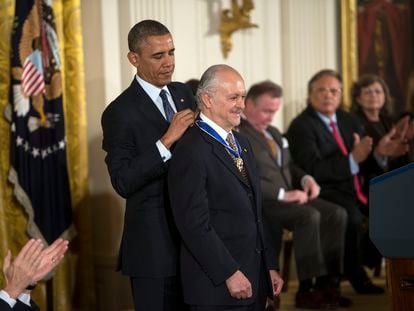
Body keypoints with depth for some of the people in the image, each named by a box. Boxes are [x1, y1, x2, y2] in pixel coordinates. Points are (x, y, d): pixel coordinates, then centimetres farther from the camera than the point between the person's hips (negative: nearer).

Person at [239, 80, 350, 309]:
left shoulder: (274, 132, 22)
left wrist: (306, 178, 5)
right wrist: (282, 194, -23)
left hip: (288, 196, 9)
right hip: (260, 202, -9)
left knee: (336, 214, -12)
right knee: (309, 216, -31)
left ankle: (326, 283, -12)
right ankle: (306, 290, -25)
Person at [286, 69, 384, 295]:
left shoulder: (349, 121, 16)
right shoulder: (301, 126, -7)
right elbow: (313, 171, -20)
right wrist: (353, 159, -28)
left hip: (355, 188, 7)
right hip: (326, 191, -7)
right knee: (351, 215, -33)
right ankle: (356, 276, -14)